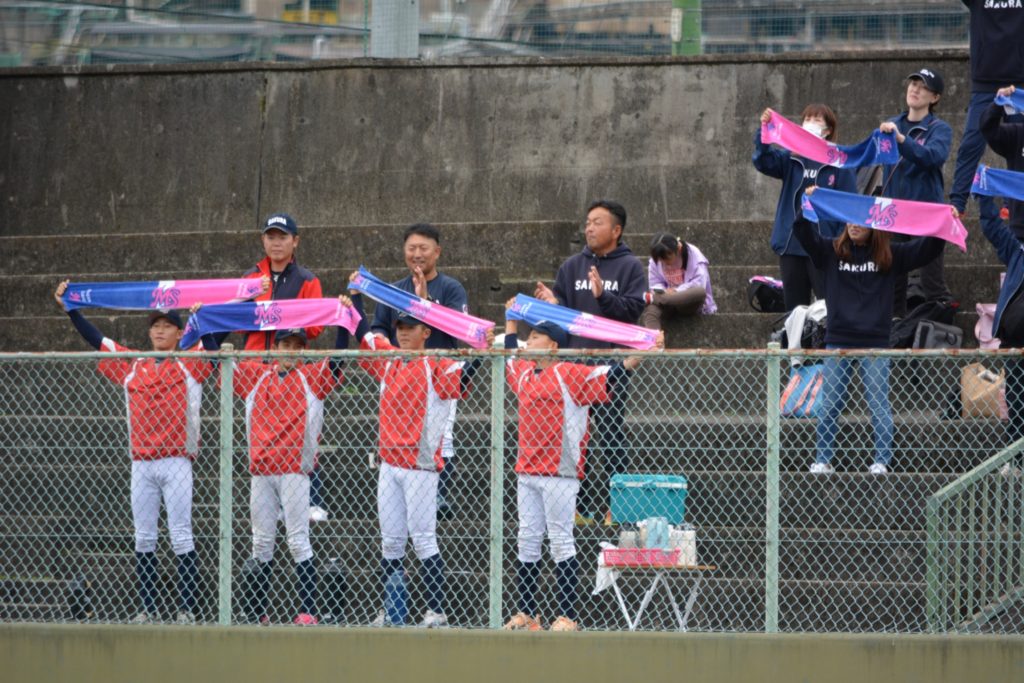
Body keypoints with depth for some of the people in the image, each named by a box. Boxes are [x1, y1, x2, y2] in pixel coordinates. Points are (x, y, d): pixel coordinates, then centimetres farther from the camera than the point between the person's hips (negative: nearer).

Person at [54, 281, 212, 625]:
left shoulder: (189, 366, 6)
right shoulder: (132, 366, 15)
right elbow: (96, 340, 19)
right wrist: (70, 309, 16)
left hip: (176, 462, -4)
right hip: (141, 464, 4)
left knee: (181, 536, -7)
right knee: (143, 538, 3)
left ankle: (187, 609, -7)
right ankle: (147, 609, 6)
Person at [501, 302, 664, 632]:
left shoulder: (569, 374, -7)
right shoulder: (525, 373, 15)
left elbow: (611, 375, -14)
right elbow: (510, 359, 38)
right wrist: (511, 322, 47)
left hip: (559, 471, -7)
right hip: (526, 471, 7)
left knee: (560, 540, -5)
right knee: (527, 540, 9)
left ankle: (568, 616, -2)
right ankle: (526, 614, 16)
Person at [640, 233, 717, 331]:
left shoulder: (694, 256, -12)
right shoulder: (655, 261, -2)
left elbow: (700, 284, -18)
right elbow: (655, 285, -1)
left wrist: (677, 291, -23)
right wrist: (663, 293, -23)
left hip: (689, 304, -2)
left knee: (700, 292, -39)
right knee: (649, 309, -34)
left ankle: (650, 298, -37)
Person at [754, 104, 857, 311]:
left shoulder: (840, 162, -1)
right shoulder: (791, 159, 10)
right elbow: (764, 161, -8)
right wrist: (763, 131, -25)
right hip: (791, 245, 4)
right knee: (794, 307, 9)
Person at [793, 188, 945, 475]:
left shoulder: (889, 257, 4)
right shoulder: (832, 252, 5)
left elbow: (926, 249, 4)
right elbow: (804, 235, -4)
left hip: (875, 344, -1)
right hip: (838, 341, 1)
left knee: (879, 404, -1)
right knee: (829, 405, 3)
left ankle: (881, 461, 3)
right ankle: (823, 459, 9)